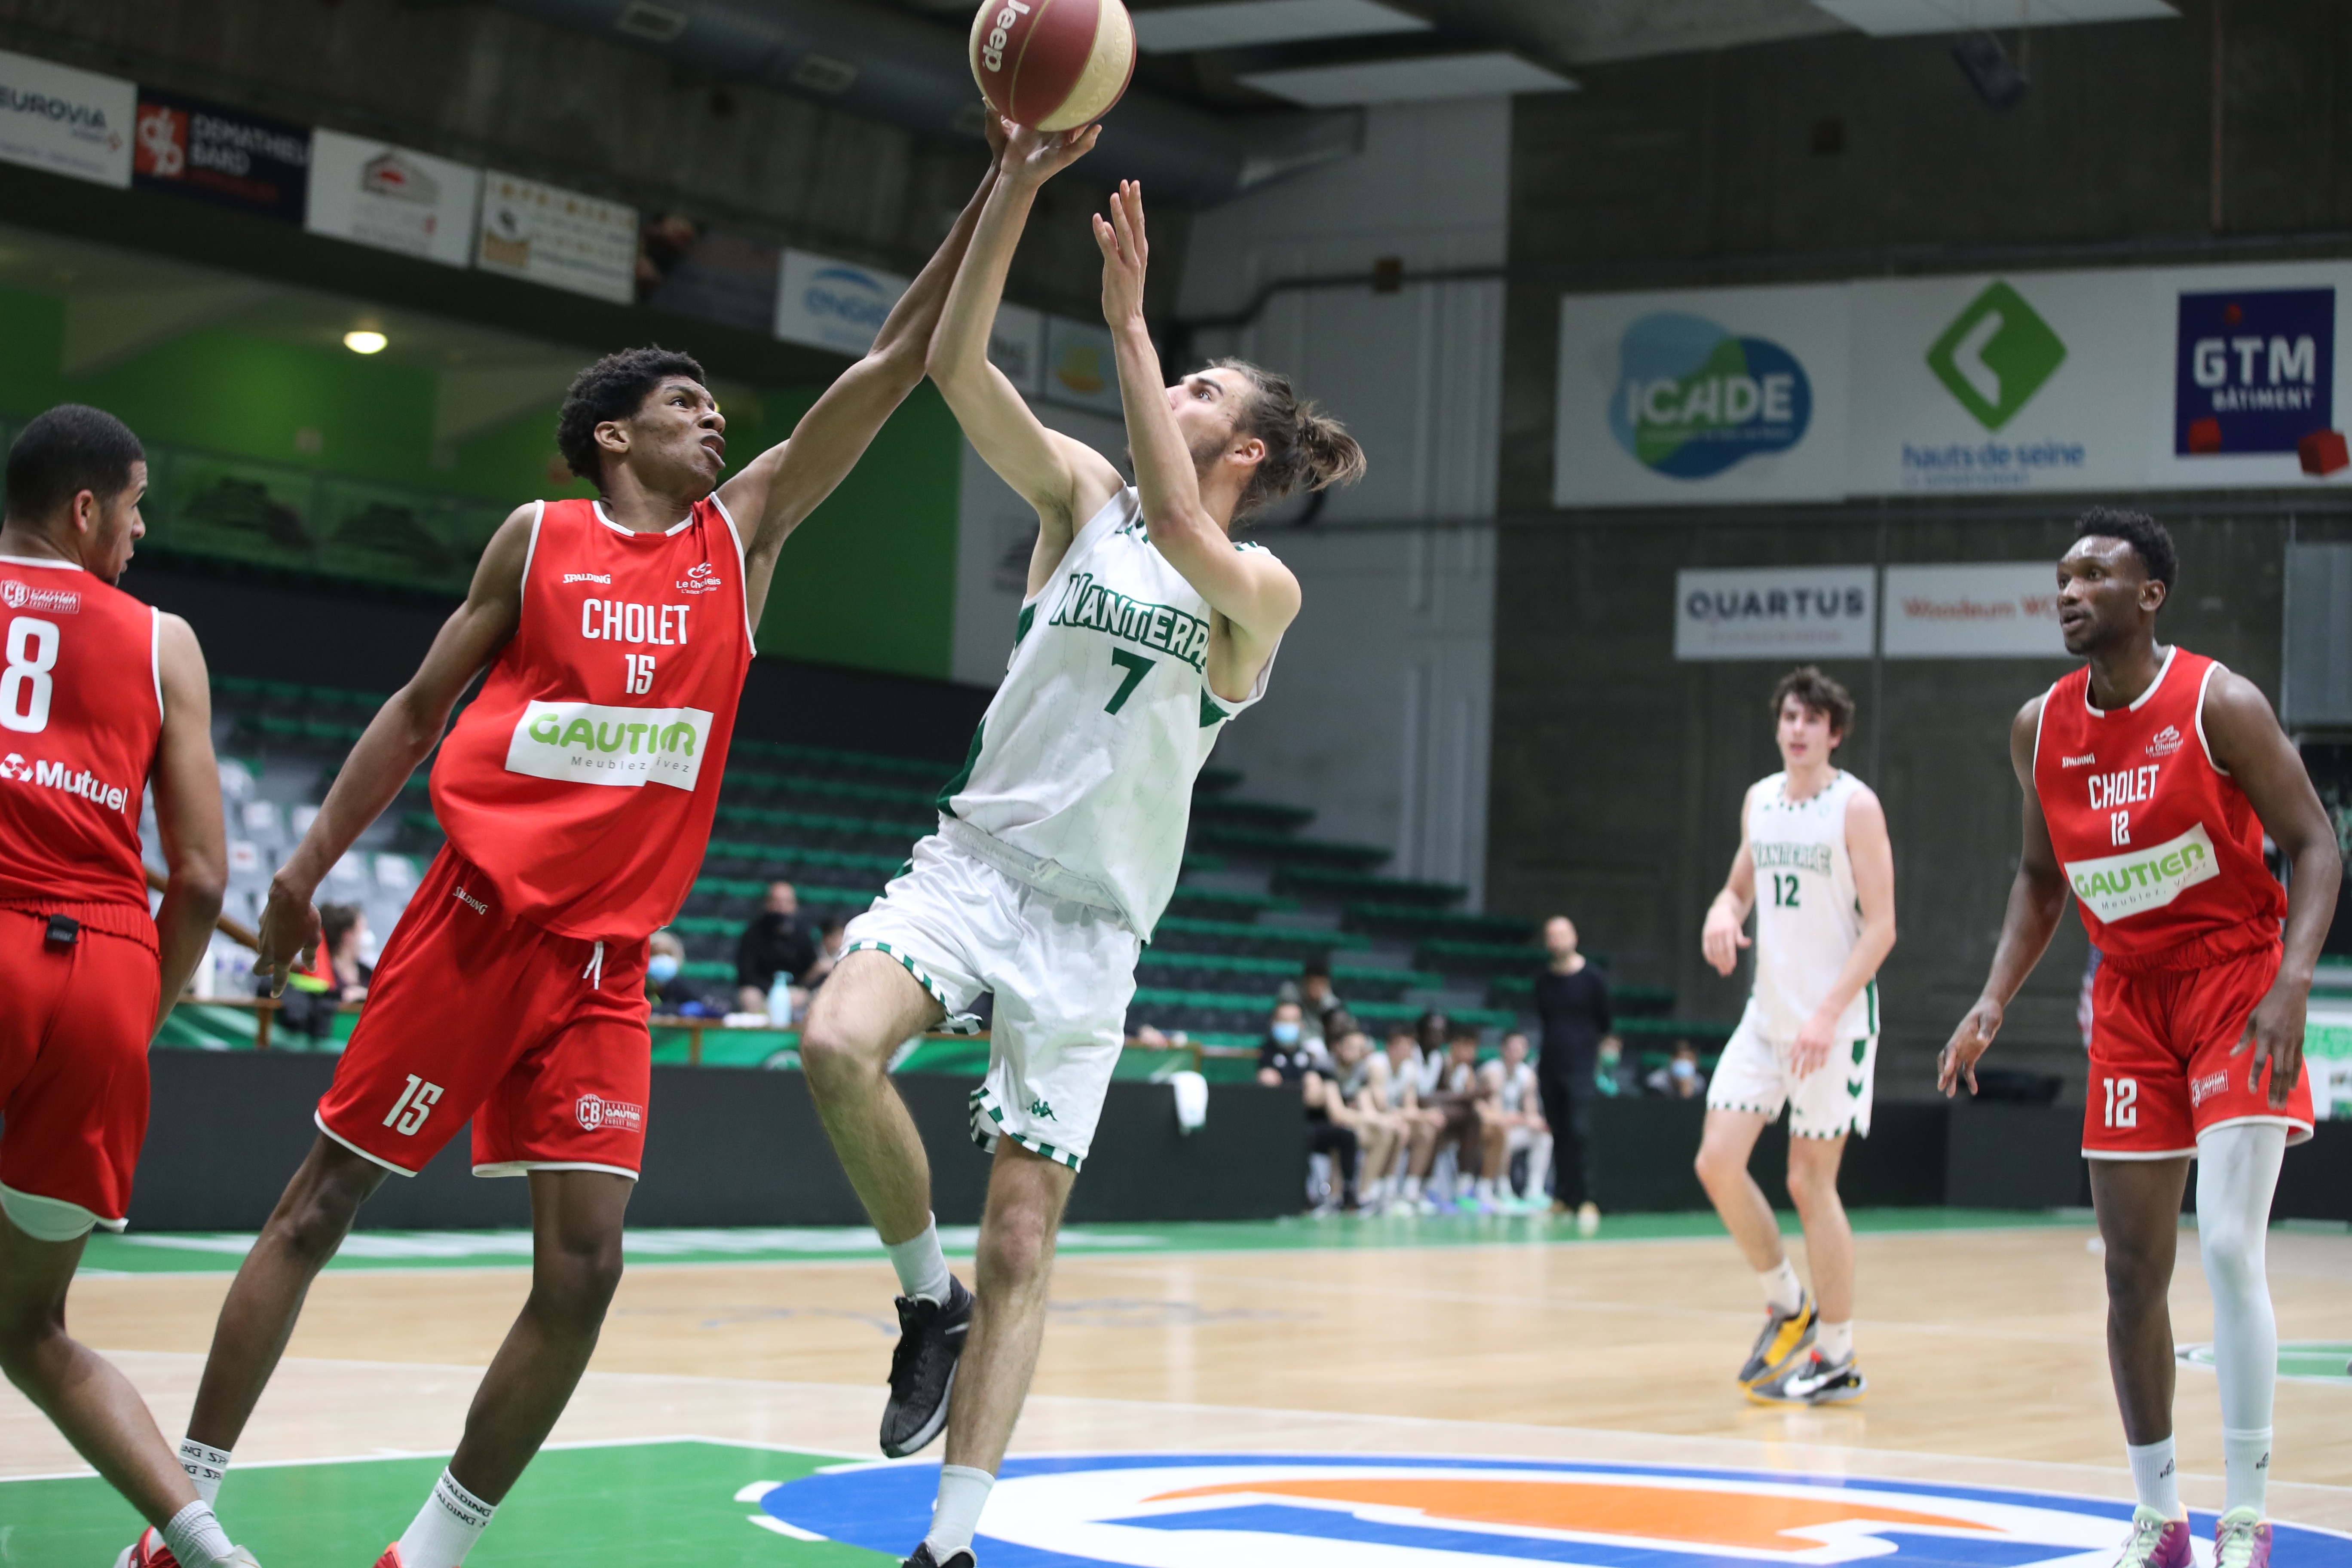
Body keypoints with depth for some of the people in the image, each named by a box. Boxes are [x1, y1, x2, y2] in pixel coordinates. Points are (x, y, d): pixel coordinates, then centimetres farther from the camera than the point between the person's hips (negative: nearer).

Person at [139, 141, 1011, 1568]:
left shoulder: (747, 529, 10)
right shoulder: (540, 538, 4)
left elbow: (897, 363, 6)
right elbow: (421, 707, 11)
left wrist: (1008, 179, 1)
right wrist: (309, 866, 7)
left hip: (607, 956, 3)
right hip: (477, 920, -2)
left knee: (583, 1268, -7)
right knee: (318, 1209, 2)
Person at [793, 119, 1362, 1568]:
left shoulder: (1262, 586, -1)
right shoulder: (1086, 493, 9)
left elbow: (1177, 530, -24)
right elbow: (957, 365, -4)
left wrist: (1129, 324, -22)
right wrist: (1015, 188, -13)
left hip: (1091, 918, -2)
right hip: (972, 860, 2)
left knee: (1022, 1241, -2)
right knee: (839, 1046, -29)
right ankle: (926, 1296, -4)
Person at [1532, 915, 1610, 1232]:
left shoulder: (1593, 977, -4)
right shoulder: (1543, 978, 8)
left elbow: (1605, 1022, 6)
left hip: (1581, 1067, -5)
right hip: (1550, 1066, 5)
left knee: (1580, 1133, -16)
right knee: (1559, 1134, 7)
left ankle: (1589, 1202, -18)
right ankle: (1562, 1199, 13)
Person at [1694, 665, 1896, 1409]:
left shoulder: (1855, 806, -10)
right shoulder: (1759, 800, 9)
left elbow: (1881, 927, -13)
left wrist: (1828, 1013, -21)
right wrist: (1722, 915, -3)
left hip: (1834, 1019, -6)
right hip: (1767, 1013, 6)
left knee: (1811, 1182, -3)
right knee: (1718, 1160, -3)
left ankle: (1837, 1360, 9)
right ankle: (1788, 1305, 18)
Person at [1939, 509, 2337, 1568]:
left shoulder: (2219, 705, -13)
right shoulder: (2040, 730, 1)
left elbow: (2313, 844, -11)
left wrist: (2293, 981, -25)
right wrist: (1995, 1001, 3)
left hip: (2234, 976, -5)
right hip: (2129, 996, 5)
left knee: (2228, 1247, -17)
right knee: (2132, 1271, 5)